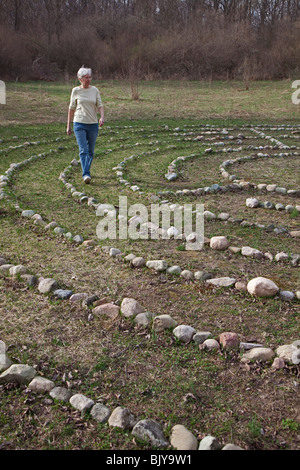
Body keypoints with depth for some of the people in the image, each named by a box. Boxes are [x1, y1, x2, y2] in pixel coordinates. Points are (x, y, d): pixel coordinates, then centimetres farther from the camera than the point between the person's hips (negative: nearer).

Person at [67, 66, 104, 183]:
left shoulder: (95, 90, 5)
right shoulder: (76, 91, 2)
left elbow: (100, 106, 3)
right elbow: (71, 108, 9)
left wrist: (102, 117, -18)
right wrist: (68, 125, 10)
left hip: (93, 124, 2)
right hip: (79, 124, -2)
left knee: (90, 151, 8)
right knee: (83, 150, -12)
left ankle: (86, 170, 26)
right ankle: (86, 174, -16)